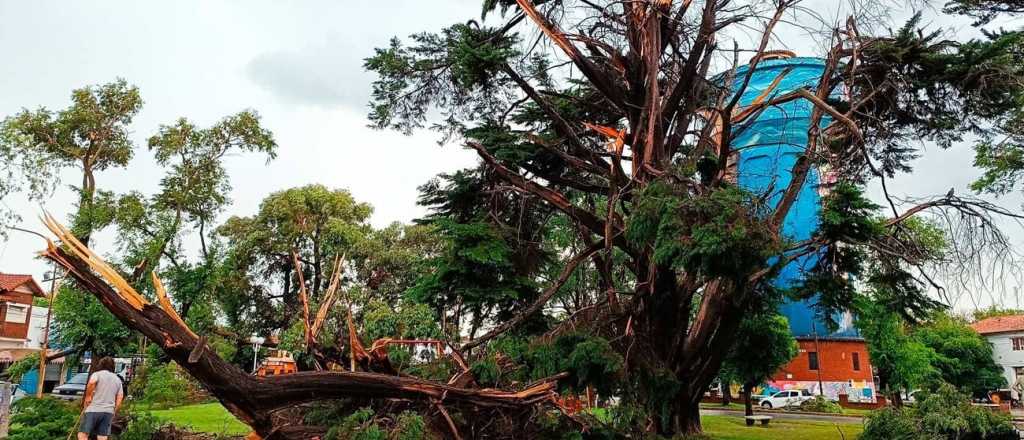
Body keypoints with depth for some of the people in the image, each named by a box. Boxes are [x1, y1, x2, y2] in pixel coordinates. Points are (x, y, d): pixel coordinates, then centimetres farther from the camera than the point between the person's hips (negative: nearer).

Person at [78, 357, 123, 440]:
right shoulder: (118, 379, 18)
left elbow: (92, 382, -21)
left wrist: (87, 396, -9)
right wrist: (114, 412, 17)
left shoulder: (97, 374, 4)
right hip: (109, 411, 4)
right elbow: (120, 398, 12)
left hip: (94, 409, -4)